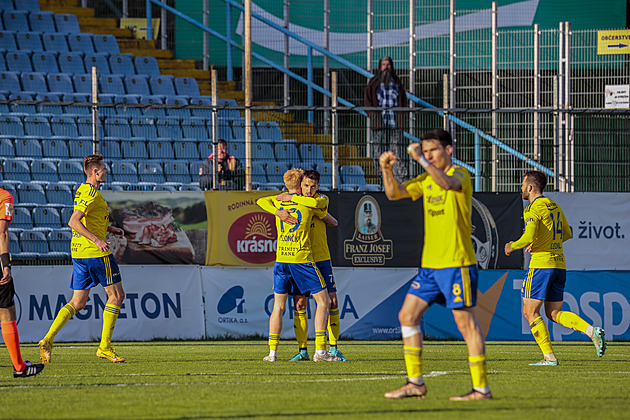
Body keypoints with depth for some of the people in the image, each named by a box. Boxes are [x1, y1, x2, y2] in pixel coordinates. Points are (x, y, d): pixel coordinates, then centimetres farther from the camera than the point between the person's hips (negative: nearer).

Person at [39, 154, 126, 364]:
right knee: (116, 295, 2)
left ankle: (48, 340, -5)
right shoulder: (91, 193, -14)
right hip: (95, 253, -9)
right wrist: (96, 239, -30)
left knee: (77, 303, 8)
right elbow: (73, 222, -25)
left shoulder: (84, 190, 17)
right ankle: (105, 346, 2)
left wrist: (110, 229, 23)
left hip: (79, 252, 9)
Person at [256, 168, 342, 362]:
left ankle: (272, 352, 7)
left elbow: (260, 201, 31)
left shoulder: (278, 201, 10)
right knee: (323, 302, 2)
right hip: (302, 259, -4)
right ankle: (320, 350, -7)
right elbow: (324, 215, 19)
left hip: (281, 259, 4)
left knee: (278, 306, 12)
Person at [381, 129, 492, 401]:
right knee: (407, 316, 7)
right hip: (430, 264, 9)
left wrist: (421, 160, -33)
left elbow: (447, 183, -31)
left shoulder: (460, 174, -8)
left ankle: (481, 388, -7)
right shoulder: (427, 179, 16)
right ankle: (415, 383, 13)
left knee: (466, 322, -8)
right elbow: (394, 193, 15)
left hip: (457, 263, -9)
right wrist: (386, 169, -2)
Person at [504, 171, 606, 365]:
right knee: (554, 314, 12)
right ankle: (592, 331, -9)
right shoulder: (554, 206, 16)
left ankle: (549, 356, -4)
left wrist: (512, 247, -2)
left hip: (541, 263, -8)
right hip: (559, 263, 8)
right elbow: (567, 234, 25)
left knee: (530, 312, 1)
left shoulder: (533, 209, -10)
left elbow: (528, 237, -22)